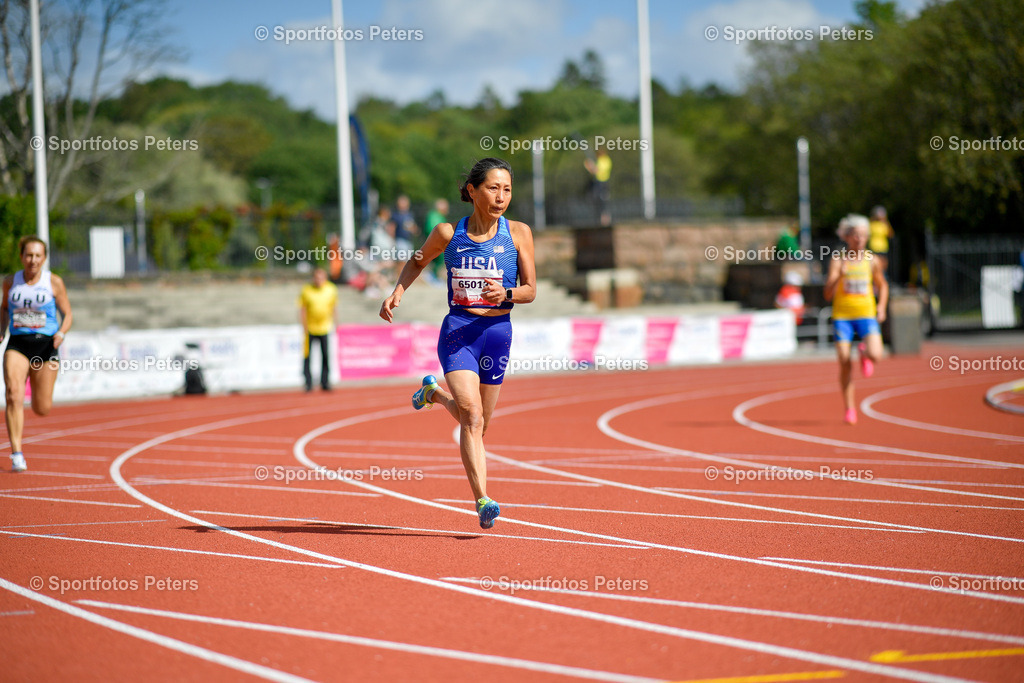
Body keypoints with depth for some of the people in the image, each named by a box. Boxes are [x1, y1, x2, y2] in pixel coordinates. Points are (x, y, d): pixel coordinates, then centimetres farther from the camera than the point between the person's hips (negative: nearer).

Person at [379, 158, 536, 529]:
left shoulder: (518, 233, -1)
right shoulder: (448, 233, -1)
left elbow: (530, 290, 1)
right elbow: (418, 262, 18)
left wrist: (506, 293, -20)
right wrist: (398, 291, 2)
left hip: (497, 332, 2)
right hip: (457, 331, -2)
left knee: (478, 424, 15)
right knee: (471, 415, -20)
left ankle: (433, 392, 46)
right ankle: (482, 500, -23)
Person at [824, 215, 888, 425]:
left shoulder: (872, 261, 4)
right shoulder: (838, 260, -4)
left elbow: (882, 286, 21)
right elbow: (828, 294, -10)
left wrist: (882, 306, 5)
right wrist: (839, 276, -25)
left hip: (866, 315, 1)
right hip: (842, 315, -1)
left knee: (875, 355, -22)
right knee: (845, 363, -6)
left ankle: (864, 351, 18)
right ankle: (849, 408, 10)